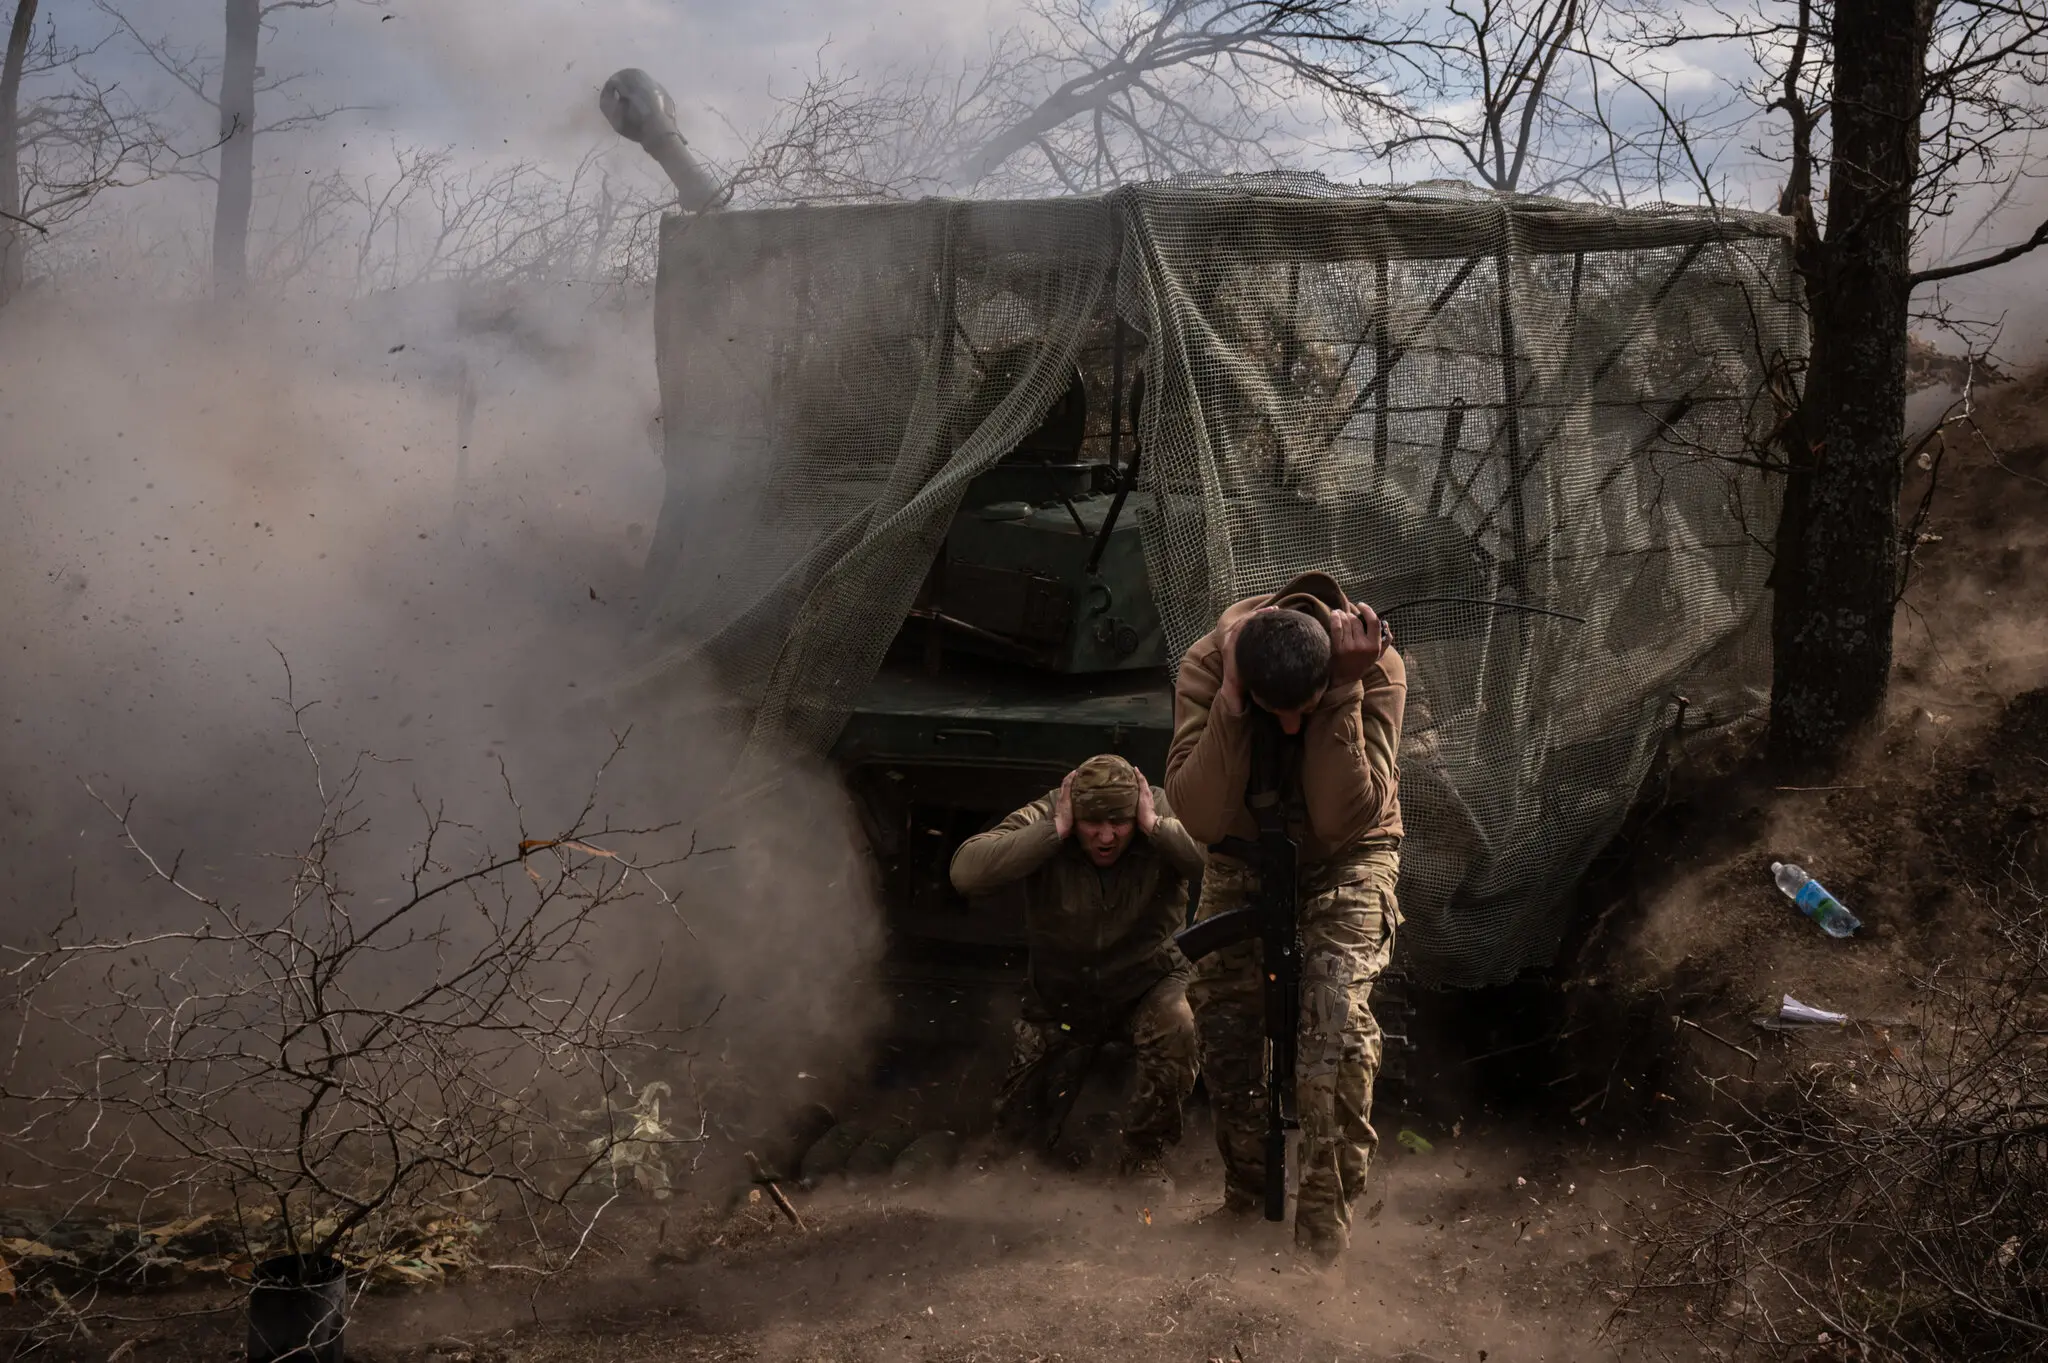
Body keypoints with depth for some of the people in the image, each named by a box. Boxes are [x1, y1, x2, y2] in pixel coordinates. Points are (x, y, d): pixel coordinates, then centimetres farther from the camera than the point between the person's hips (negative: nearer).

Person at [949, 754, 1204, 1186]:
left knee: (1175, 1027, -36)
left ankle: (1144, 1155, -12)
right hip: (1062, 997, 1)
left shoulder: (1165, 814, -19)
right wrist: (1055, 830, -35)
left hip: (1149, 983, -1)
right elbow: (966, 872, -35)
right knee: (1018, 1126, 6)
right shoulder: (1042, 819, -20)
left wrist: (1155, 826, -36)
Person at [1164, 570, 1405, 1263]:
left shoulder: (1377, 667, -28)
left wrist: (1340, 697, -40)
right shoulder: (1206, 663, -25)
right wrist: (1232, 700, -41)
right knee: (1222, 1023, -2)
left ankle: (1326, 1222, -18)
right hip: (1243, 858, 2)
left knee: (1336, 1005, -24)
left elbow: (1346, 819, -32)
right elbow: (1200, 816, -31)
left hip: (1345, 860, -2)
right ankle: (1245, 1199, 23)